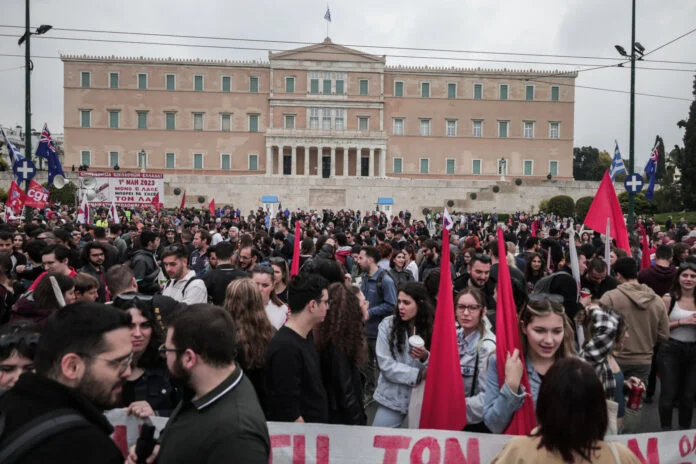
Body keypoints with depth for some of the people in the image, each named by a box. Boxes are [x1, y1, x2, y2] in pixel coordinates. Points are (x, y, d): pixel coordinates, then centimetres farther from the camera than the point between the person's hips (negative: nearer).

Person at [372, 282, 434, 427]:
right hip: (392, 398, 0)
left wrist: (426, 357, -22)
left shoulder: (434, 328, -4)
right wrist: (419, 375, -16)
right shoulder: (387, 324, -5)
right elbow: (386, 365, -11)